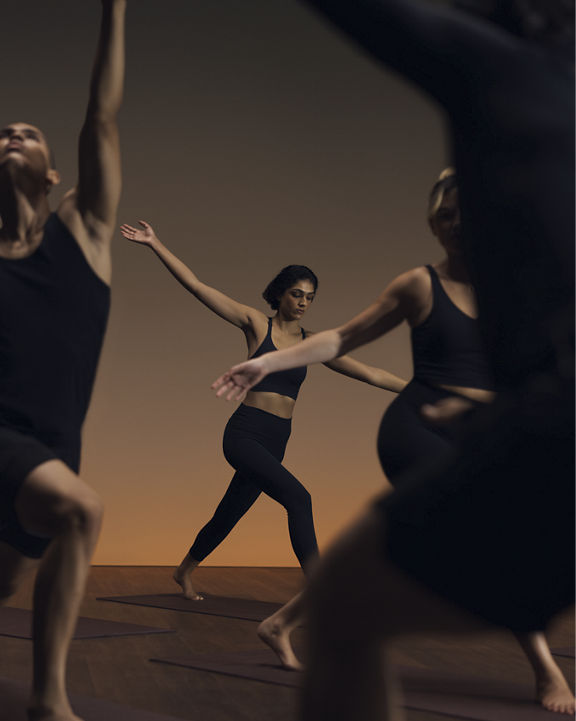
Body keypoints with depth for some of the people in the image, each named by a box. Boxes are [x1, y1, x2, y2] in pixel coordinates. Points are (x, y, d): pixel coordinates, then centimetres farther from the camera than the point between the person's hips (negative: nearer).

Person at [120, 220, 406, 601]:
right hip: (244, 433, -5)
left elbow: (370, 374, 9)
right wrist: (156, 245, -7)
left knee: (228, 516, 17)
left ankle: (184, 572, 42)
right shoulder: (256, 323, 0)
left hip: (275, 443, 5)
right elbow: (198, 286, -3)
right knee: (298, 497, -24)